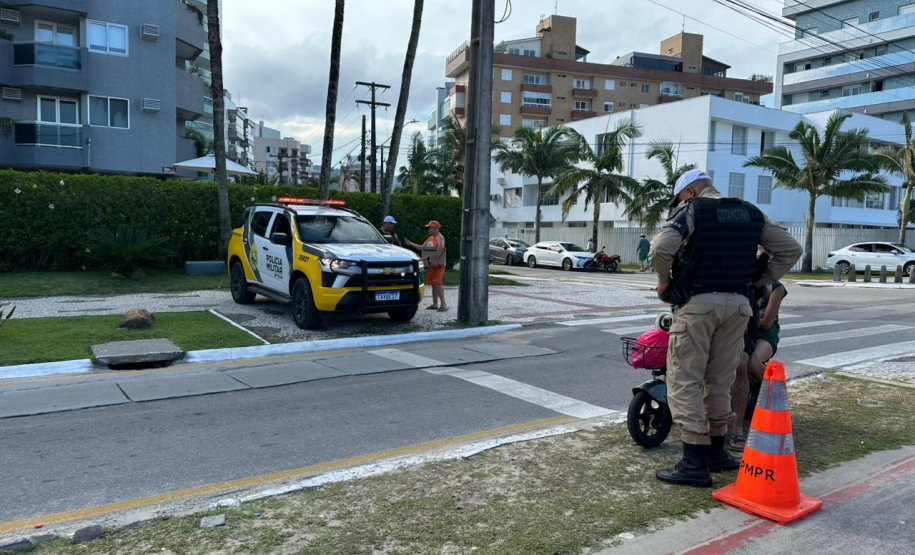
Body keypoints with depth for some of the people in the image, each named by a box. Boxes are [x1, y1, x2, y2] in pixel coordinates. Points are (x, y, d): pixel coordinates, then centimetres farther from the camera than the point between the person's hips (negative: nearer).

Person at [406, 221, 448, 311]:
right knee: (433, 284, 9)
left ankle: (443, 304, -14)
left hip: (438, 265, -9)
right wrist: (411, 243, 17)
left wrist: (435, 261, -28)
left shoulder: (440, 237, -9)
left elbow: (440, 249, -24)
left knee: (437, 283, -14)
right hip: (431, 265, 9)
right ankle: (435, 304, 14)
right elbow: (422, 247, 22)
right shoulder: (430, 238, 18)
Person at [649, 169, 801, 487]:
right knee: (719, 381, 15)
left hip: (697, 302, -6)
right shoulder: (751, 214, 16)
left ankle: (695, 464, -3)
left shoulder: (691, 209, -3)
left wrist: (665, 280, -1)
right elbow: (790, 249, 16)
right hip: (737, 303, 6)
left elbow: (661, 249, -18)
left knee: (685, 381, -2)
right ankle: (716, 454, 25)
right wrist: (762, 283, 19)